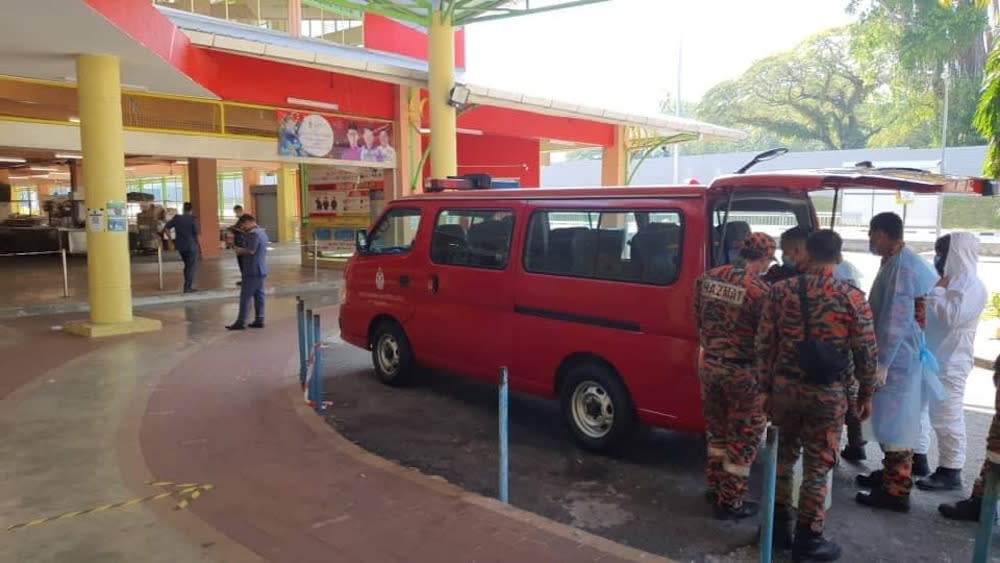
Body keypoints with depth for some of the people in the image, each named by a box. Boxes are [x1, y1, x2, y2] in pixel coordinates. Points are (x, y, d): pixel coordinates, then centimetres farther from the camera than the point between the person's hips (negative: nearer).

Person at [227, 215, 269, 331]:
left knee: (245, 296, -5)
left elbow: (251, 251, -24)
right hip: (261, 270, 10)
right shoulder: (262, 232, 16)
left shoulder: (253, 234, -16)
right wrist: (242, 250, 13)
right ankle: (259, 320, 13)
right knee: (259, 295, 10)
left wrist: (240, 250, -6)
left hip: (252, 271, -10)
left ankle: (241, 322, -3)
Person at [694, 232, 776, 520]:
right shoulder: (760, 291, -20)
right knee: (744, 437, 10)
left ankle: (715, 487, 36)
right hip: (743, 372, -6)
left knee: (717, 429, 23)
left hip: (710, 365, 6)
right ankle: (729, 502, 19)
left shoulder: (708, 278, 0)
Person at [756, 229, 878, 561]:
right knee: (817, 466, 9)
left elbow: (764, 344, -2)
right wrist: (866, 393, 10)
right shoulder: (852, 298, -9)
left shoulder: (780, 291, -4)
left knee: (783, 456, 19)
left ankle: (779, 528, 28)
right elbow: (866, 352, -4)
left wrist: (767, 388, 8)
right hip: (828, 393, -2)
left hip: (785, 387, 2)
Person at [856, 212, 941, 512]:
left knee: (895, 422, -2)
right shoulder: (898, 262, 11)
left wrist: (881, 363, -21)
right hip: (897, 355, 10)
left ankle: (896, 492, 8)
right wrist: (881, 359, 22)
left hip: (897, 358, -10)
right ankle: (892, 473, 33)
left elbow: (895, 322, -24)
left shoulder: (901, 267, -20)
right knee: (892, 420, 19)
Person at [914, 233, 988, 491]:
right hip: (927, 359, 9)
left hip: (949, 364, -9)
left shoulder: (972, 286, -11)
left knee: (947, 419, -2)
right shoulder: (947, 280, 14)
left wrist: (937, 292, -14)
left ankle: (950, 472, 8)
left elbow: (952, 316, -25)